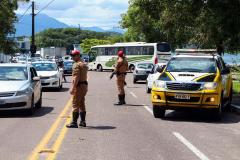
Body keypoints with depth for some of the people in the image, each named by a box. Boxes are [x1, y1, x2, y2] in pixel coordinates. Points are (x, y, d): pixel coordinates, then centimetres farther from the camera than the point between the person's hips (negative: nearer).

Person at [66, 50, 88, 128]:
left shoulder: (76, 64, -13)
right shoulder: (84, 64, 17)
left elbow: (76, 77, -22)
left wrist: (73, 88, -23)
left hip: (78, 86, -9)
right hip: (84, 86, 9)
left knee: (75, 104, -6)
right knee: (82, 104, 14)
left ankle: (74, 122, -7)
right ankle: (83, 122, 18)